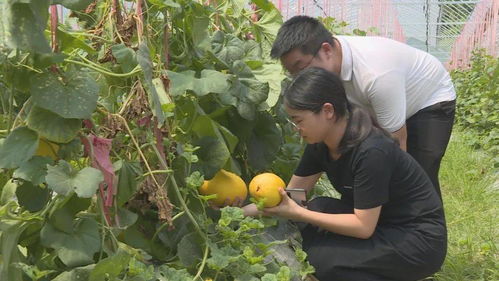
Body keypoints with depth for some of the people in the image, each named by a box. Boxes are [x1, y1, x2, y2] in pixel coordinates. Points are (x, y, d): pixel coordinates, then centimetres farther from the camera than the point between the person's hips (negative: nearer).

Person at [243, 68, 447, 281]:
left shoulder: (371, 151, -28)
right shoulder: (320, 144, -4)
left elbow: (363, 226, -25)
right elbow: (291, 195, 2)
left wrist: (297, 213, -26)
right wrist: (241, 213, -7)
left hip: (421, 240, -8)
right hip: (381, 227, 8)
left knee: (322, 257, -22)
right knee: (318, 209, -14)